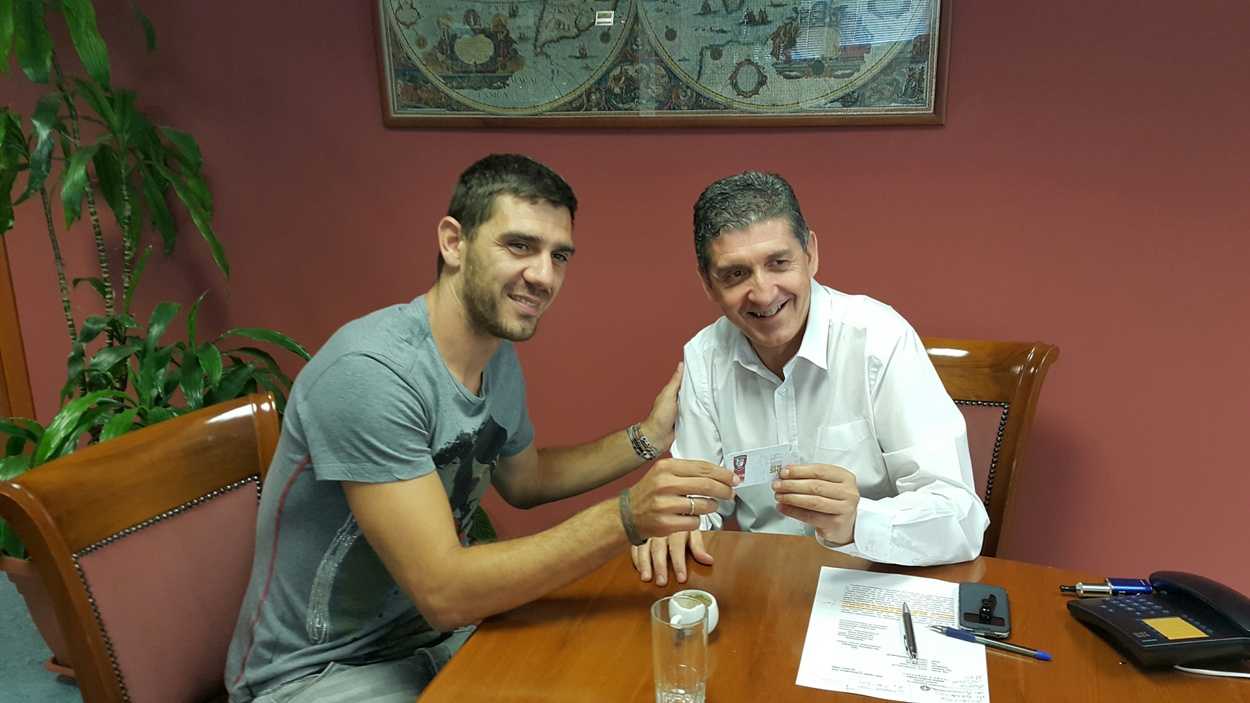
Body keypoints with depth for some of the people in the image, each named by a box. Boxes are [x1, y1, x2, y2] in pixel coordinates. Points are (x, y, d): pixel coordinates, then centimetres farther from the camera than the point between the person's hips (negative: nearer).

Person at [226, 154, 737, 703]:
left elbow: (522, 479, 15)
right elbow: (443, 593, -29)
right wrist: (625, 518, -34)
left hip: (438, 633, 8)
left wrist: (646, 439, 3)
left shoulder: (500, 354, -1)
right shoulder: (370, 371, -27)